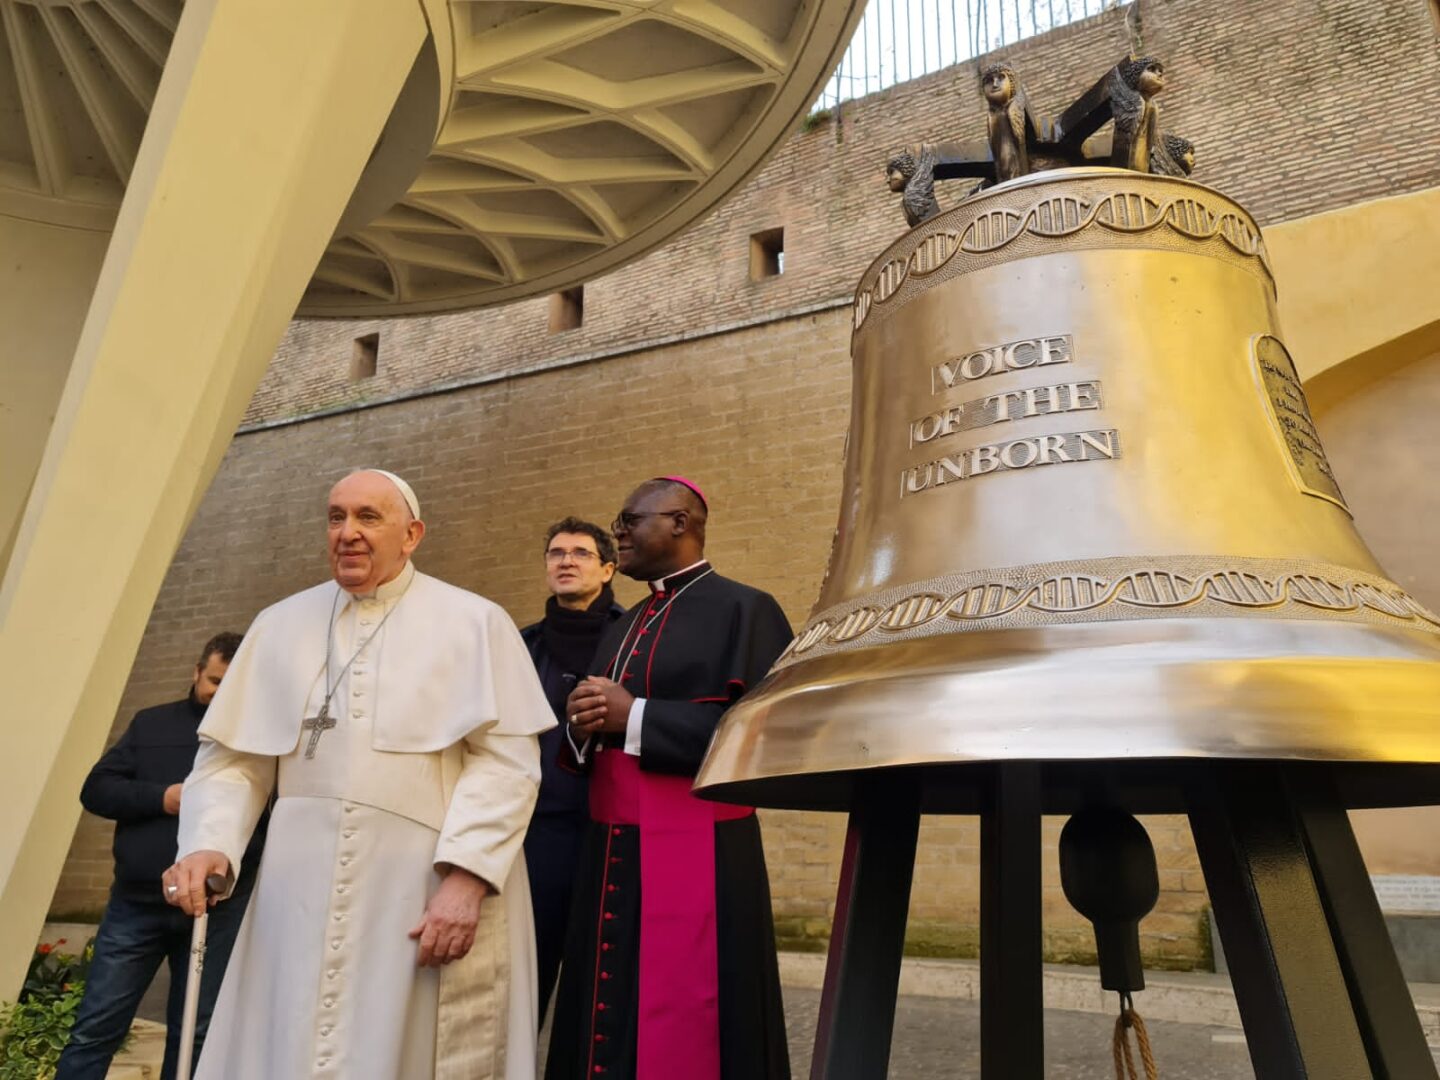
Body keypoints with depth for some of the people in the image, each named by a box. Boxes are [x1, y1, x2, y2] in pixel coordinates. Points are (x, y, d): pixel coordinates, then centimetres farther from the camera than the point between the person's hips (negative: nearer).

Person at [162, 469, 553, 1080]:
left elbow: (507, 758, -8)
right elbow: (233, 756, 10)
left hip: (428, 889, -3)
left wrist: (467, 876, -18)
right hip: (301, 897, 3)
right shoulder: (281, 625, 12)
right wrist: (208, 843, -8)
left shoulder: (475, 623, 0)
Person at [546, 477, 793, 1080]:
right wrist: (585, 722, -5)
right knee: (608, 1020, 12)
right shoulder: (626, 626, 17)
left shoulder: (744, 610, -6)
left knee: (682, 1030, 0)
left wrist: (635, 718, -17)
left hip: (695, 854, -7)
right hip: (610, 853, 7)